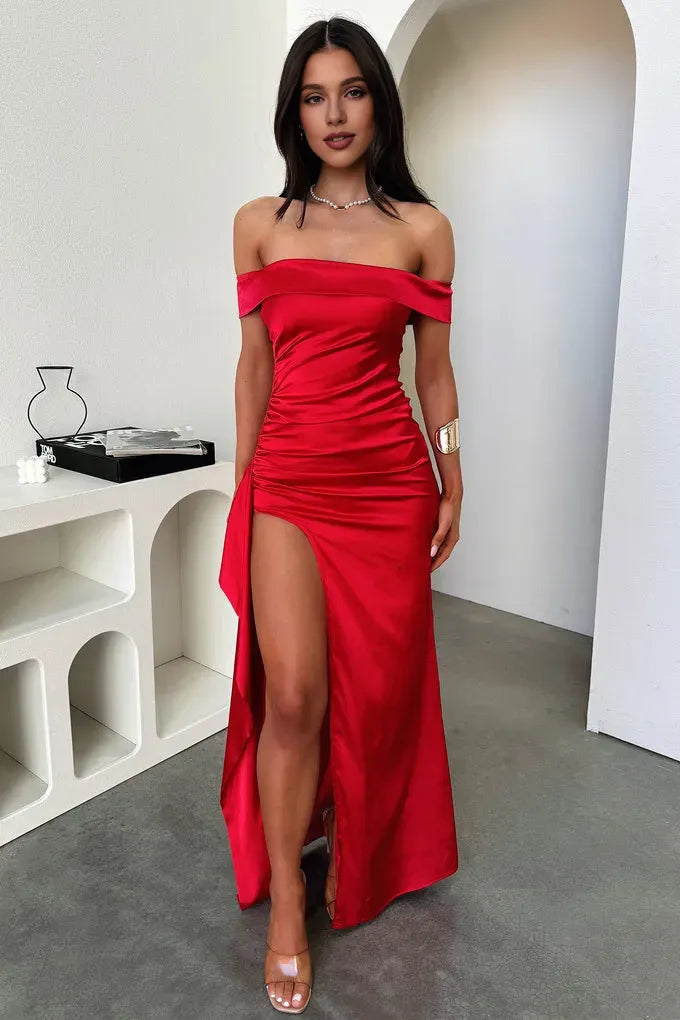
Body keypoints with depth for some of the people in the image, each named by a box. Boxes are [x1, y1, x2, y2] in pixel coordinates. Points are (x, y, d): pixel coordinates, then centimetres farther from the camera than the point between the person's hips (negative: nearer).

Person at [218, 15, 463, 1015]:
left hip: (388, 481, 1)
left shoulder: (422, 228, 5)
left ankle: (359, 862, 36)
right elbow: (254, 362, 9)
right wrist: (243, 480, 8)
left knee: (373, 689, 9)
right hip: (288, 479, 0)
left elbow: (434, 369, 7)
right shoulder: (259, 224, 7)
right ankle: (285, 906, 15)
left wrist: (452, 487, 7)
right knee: (292, 695, -7)